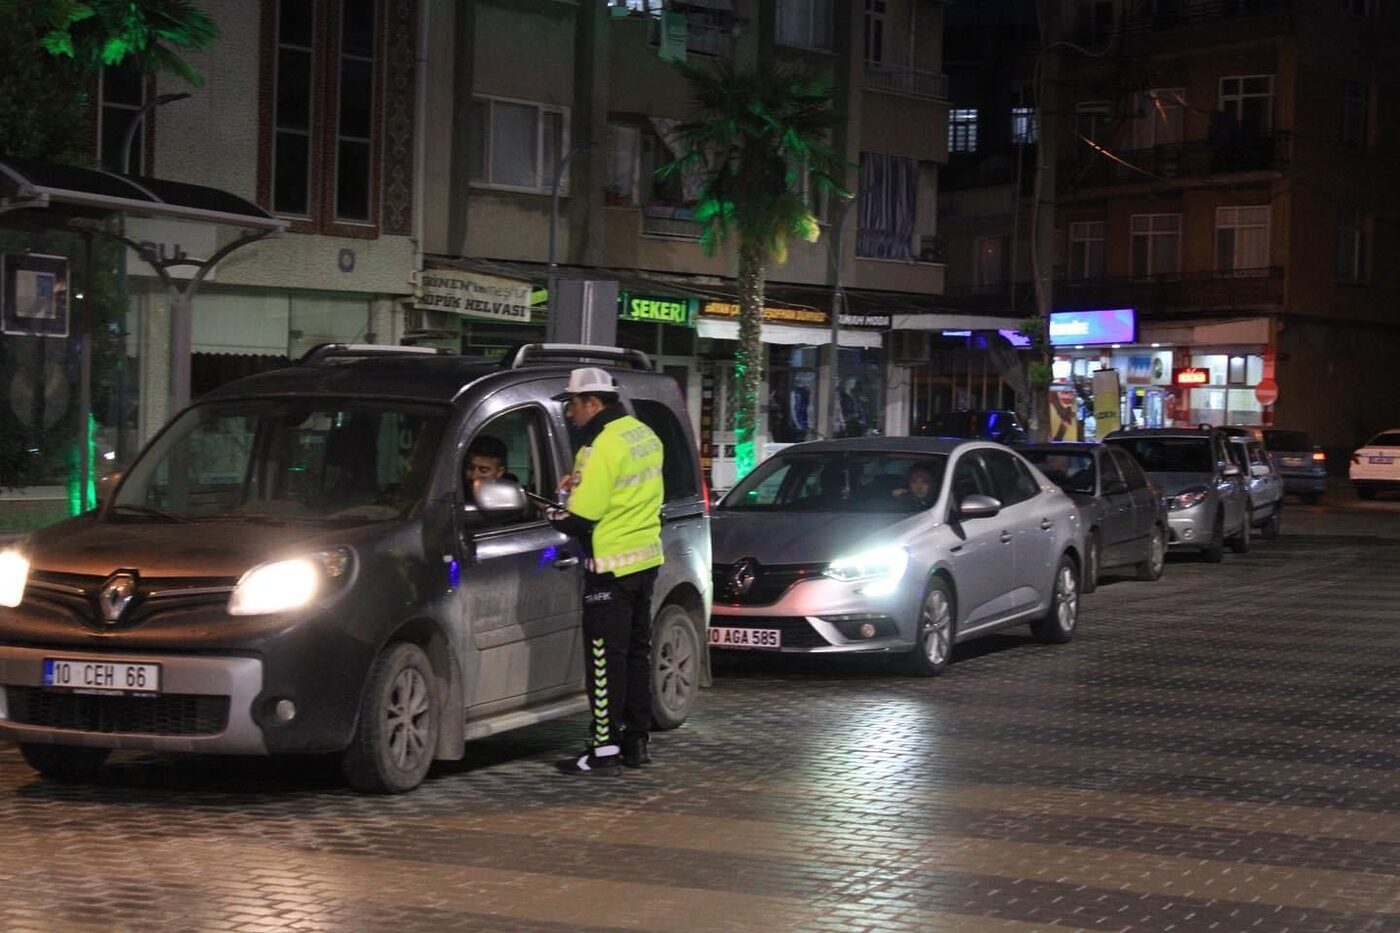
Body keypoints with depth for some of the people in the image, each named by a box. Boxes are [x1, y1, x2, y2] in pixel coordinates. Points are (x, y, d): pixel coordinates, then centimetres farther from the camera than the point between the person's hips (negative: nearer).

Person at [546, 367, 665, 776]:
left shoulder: (603, 446, -19)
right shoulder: (644, 435, 10)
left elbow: (581, 519, -20)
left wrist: (549, 513, -1)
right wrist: (583, 484, 7)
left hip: (612, 566, -9)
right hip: (647, 557, 9)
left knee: (606, 660, -4)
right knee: (636, 652, 15)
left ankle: (605, 750, -2)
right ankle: (636, 741, 22)